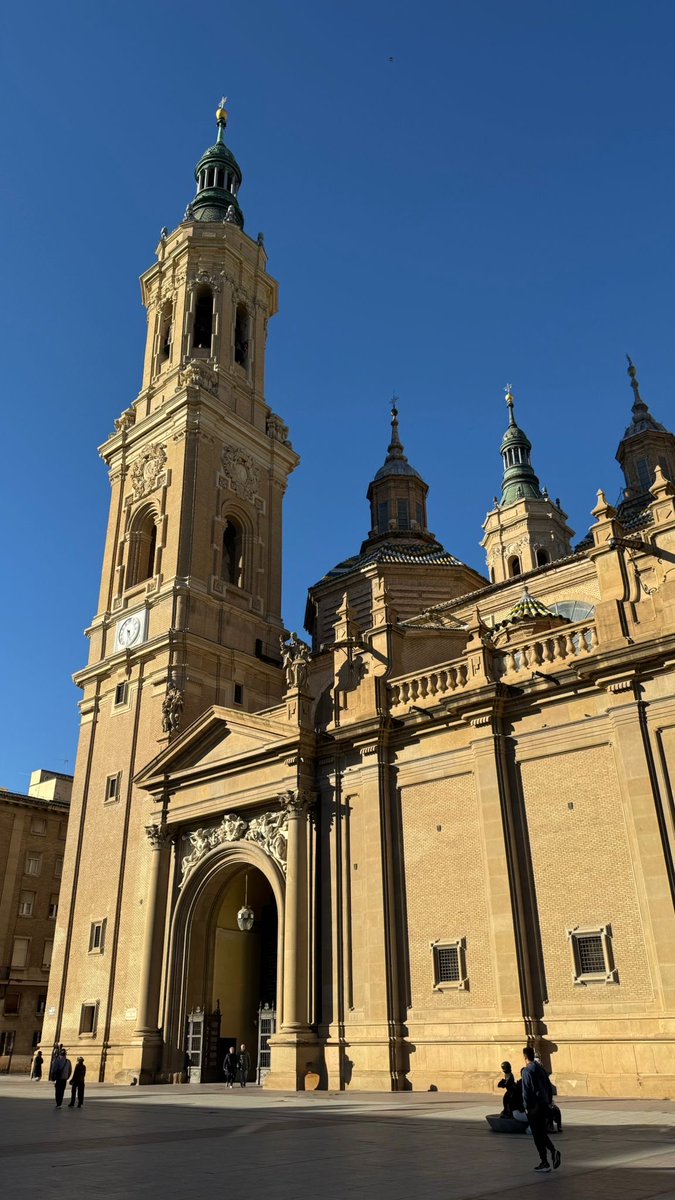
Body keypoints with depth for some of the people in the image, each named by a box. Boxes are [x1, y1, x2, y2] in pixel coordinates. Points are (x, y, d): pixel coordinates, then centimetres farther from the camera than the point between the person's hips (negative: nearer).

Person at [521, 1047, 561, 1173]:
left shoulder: (527, 1071, -13)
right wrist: (548, 1102, 18)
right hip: (544, 1105, 7)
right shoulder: (541, 1069, 10)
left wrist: (527, 1107, -10)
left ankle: (544, 1163, 3)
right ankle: (553, 1151, 0)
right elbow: (549, 1088, 14)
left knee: (538, 1135, 1)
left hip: (534, 1107, -7)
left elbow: (526, 1091, -17)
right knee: (542, 1133, 18)